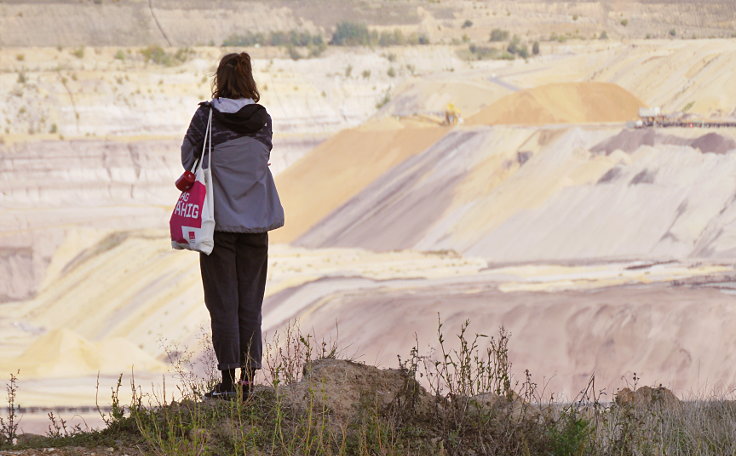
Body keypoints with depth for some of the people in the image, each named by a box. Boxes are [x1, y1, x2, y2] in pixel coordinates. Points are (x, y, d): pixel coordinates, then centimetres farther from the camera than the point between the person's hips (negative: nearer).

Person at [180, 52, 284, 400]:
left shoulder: (206, 117, -10)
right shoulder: (262, 120, 0)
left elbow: (189, 159, 0)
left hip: (219, 219, -3)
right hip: (256, 222, 3)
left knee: (223, 302, 2)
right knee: (250, 302, 9)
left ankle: (228, 379, 0)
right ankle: (248, 376, 8)